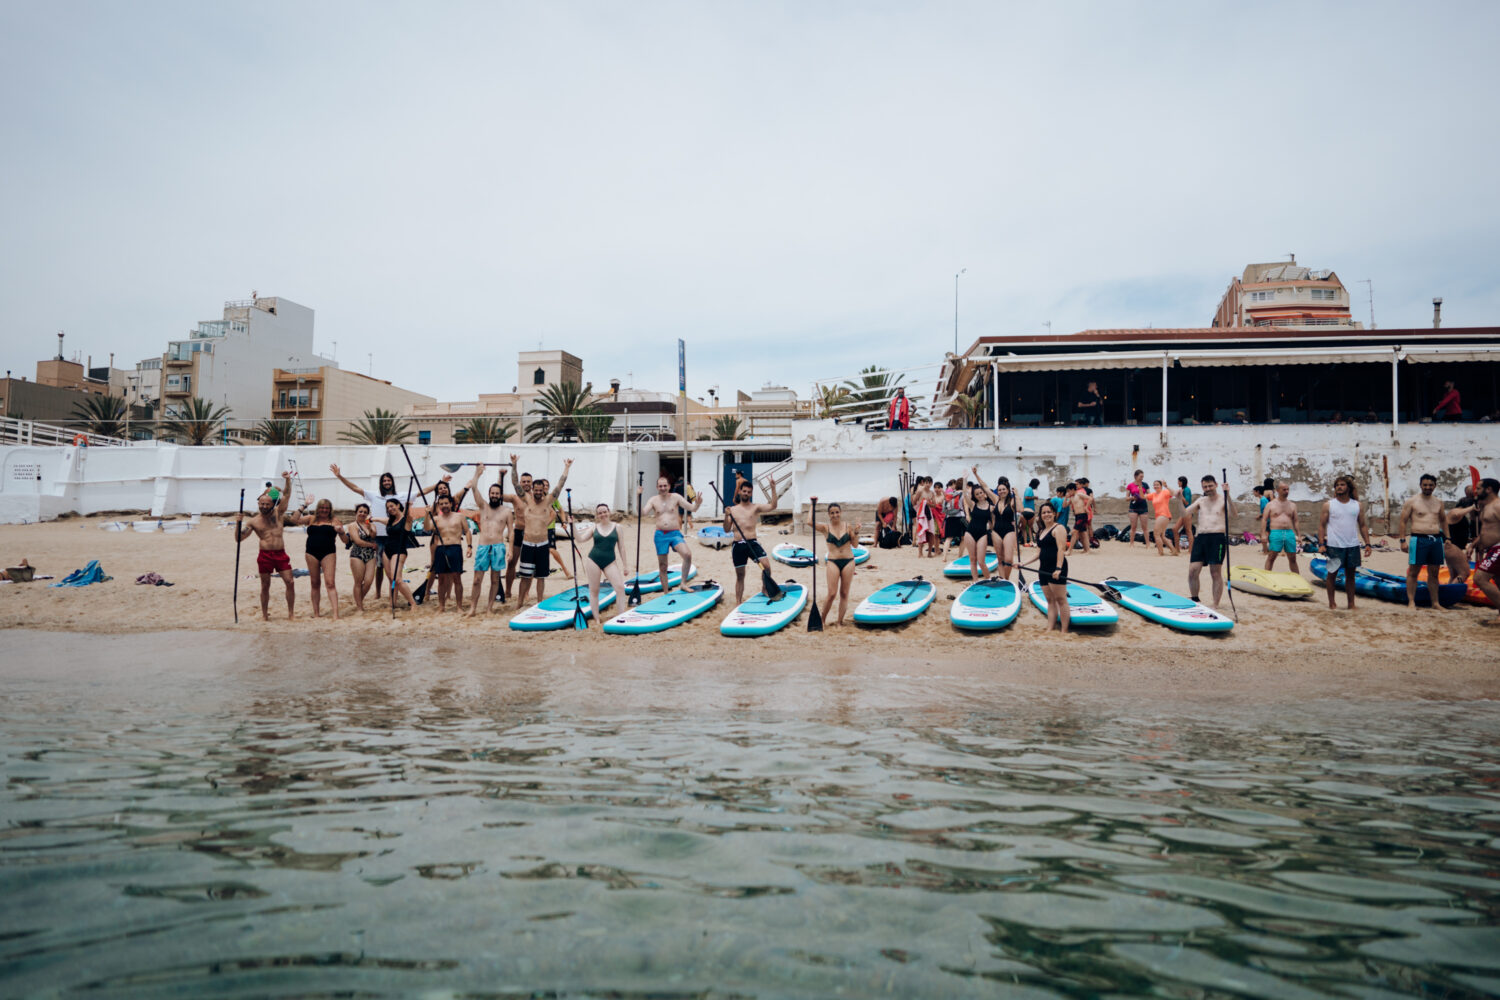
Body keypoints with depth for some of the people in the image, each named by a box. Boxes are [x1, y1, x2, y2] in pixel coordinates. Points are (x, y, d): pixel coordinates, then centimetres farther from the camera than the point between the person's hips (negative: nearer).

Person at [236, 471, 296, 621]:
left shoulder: (278, 513, 9)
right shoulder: (253, 522, 6)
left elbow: (286, 495, 0)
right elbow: (239, 538, 4)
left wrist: (287, 480, -15)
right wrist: (238, 523, -10)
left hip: (281, 554, 1)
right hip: (265, 555, -1)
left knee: (289, 582, -6)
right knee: (265, 586, 6)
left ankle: (291, 613, 3)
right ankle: (264, 615, 17)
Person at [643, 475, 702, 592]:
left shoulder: (676, 497, 2)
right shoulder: (653, 500, 6)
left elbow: (692, 508, -1)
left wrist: (697, 503, -23)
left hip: (675, 533, -2)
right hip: (660, 535, 2)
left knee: (687, 554, -26)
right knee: (662, 566, 7)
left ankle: (684, 583, -12)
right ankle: (665, 592, 20)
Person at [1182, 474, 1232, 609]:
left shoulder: (1223, 500, 3)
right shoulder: (1201, 501, 18)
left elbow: (1232, 513, -17)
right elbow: (1185, 514, 12)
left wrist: (1228, 496, -29)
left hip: (1217, 537, -5)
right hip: (1200, 537, 5)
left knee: (1216, 573, -3)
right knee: (1192, 571, -2)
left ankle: (1215, 605, 1)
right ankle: (1194, 601, 12)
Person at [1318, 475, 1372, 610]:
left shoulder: (1357, 505, 8)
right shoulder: (1328, 505, 1)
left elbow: (1363, 525, 11)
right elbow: (1322, 525, -1)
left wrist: (1367, 544, 2)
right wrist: (1321, 544, -10)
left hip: (1353, 545, 2)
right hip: (1334, 546, -2)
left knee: (1350, 574, 8)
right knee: (1332, 573, 4)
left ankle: (1351, 603, 13)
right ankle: (1331, 602, 14)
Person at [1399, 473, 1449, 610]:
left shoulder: (1439, 502, 14)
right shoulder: (1411, 501, -1)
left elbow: (1443, 520, 24)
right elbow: (1403, 521, -2)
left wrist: (1447, 538, 16)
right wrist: (1403, 540, -8)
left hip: (1437, 539, 5)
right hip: (1418, 539, -5)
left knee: (1434, 573, 9)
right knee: (1413, 572, -2)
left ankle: (1435, 603, 16)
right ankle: (1411, 602, 3)